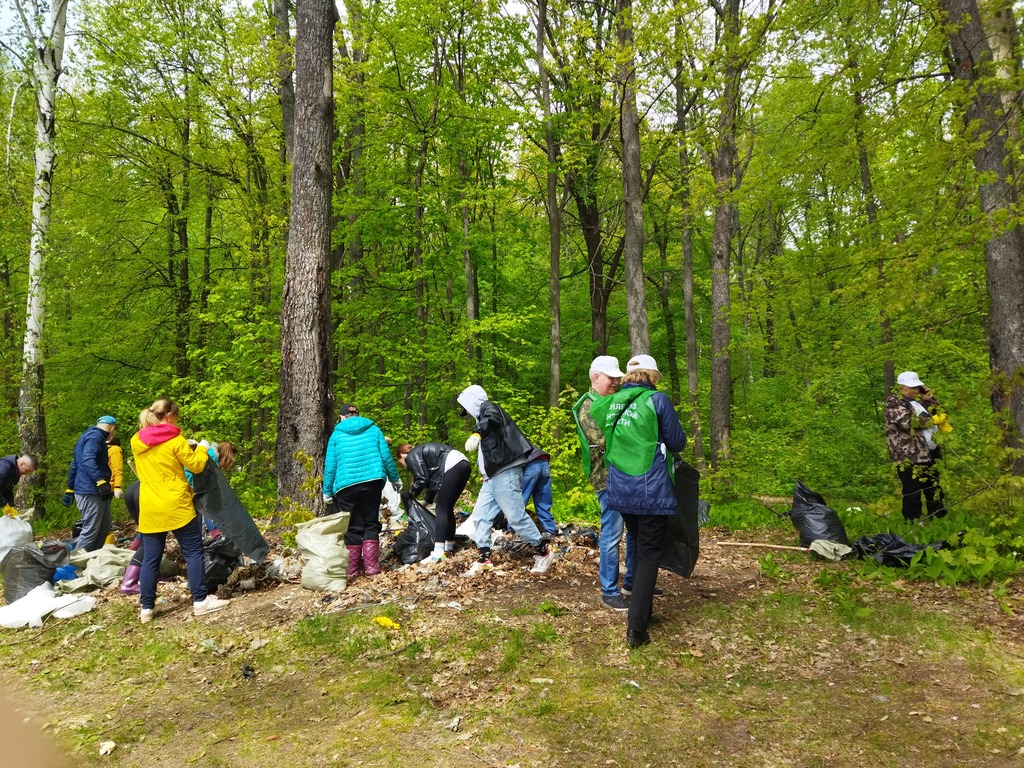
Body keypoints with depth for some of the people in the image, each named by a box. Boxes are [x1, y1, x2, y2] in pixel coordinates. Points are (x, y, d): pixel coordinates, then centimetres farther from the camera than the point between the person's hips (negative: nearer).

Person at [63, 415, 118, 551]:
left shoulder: (87, 436, 24)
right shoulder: (95, 436, -10)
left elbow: (74, 465, 28)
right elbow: (88, 460, -27)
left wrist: (70, 490, 31)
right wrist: (101, 482, -34)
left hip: (93, 491, 11)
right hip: (91, 492, -11)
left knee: (104, 528, 14)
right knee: (90, 531, -8)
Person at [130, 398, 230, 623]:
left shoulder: (136, 441, 8)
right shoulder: (175, 440, -10)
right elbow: (196, 465, -3)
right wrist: (202, 448, 15)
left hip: (149, 509, 6)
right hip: (176, 507, -6)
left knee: (150, 558, 10)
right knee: (193, 552, 2)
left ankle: (146, 608, 13)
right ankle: (201, 601, 3)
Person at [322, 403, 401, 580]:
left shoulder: (337, 434, 10)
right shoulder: (373, 429, 12)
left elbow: (330, 465, 7)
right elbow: (386, 456, 8)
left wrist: (327, 491, 13)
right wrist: (395, 479, 17)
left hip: (346, 485, 0)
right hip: (372, 481, 0)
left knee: (353, 528, 8)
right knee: (371, 524, 10)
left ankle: (351, 569, 6)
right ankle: (371, 566, 3)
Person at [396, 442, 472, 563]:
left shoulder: (411, 456, 4)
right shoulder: (422, 451, 31)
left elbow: (422, 480, -4)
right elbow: (433, 478, 35)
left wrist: (409, 494, 12)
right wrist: (428, 501, 42)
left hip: (453, 467, -10)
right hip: (463, 464, 10)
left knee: (441, 509, -8)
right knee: (447, 508, 15)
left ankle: (438, 554, -14)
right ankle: (449, 548, 19)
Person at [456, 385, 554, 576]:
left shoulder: (488, 407, -2)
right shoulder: (483, 415, 26)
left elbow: (491, 419, -29)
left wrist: (476, 434, -46)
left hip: (505, 473, -10)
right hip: (492, 476, 10)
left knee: (516, 516, -9)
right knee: (481, 515, 6)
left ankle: (543, 552, 4)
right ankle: (484, 559, 10)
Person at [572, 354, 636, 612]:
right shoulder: (588, 408, -9)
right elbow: (605, 443, -19)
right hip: (608, 478, -9)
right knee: (612, 535, -2)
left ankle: (632, 580, 30)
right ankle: (609, 591, 9)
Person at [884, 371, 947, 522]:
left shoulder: (918, 400, 18)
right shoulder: (894, 402, -9)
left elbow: (940, 413, 21)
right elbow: (907, 422, -23)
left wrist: (930, 399, 6)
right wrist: (933, 420, -14)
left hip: (927, 454, 9)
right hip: (909, 457, -9)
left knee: (935, 491, 17)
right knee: (913, 495, -6)